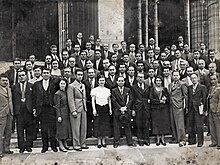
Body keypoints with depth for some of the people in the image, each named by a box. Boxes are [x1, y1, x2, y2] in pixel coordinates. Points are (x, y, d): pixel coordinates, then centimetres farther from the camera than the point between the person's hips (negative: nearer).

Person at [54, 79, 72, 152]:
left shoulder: (66, 93, 12)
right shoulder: (57, 93, -9)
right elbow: (57, 106, -12)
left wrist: (69, 112, 12)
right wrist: (59, 116, -16)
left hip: (67, 113, 8)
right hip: (61, 113, -8)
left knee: (66, 127, 11)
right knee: (61, 128, -3)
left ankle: (65, 144, 20)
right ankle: (61, 146, 5)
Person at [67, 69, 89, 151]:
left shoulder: (83, 85, 17)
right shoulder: (71, 86, -6)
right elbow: (70, 100, -11)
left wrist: (85, 108, 13)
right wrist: (73, 110, -17)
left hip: (83, 109, 7)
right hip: (76, 110, -7)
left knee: (84, 127, 9)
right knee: (76, 128, -3)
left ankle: (82, 144, 18)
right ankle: (76, 145, 5)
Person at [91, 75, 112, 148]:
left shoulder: (108, 90, 10)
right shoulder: (94, 90, 0)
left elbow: (109, 100, 13)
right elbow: (93, 100, -2)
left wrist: (110, 109, 6)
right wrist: (94, 109, -10)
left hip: (106, 108, 3)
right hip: (98, 108, -3)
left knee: (105, 124, 3)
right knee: (98, 124, -2)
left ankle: (103, 140, 13)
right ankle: (99, 141, 6)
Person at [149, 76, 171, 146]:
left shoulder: (164, 89, 9)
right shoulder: (152, 89, 4)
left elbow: (168, 98, 7)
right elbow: (151, 99, -4)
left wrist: (165, 99, -15)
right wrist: (160, 101, -12)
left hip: (164, 108, 1)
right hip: (155, 109, -1)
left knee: (164, 123, 0)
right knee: (156, 123, 0)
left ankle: (163, 139, 7)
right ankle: (158, 139, 7)